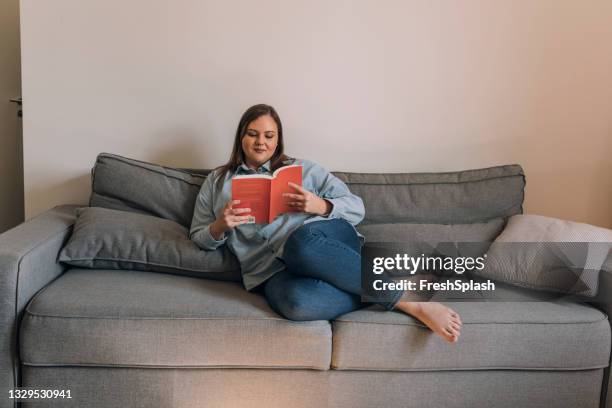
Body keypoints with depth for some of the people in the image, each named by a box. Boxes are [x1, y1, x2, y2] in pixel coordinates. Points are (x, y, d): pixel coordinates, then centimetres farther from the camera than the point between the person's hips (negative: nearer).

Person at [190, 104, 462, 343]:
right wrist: (221, 226, -5)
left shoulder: (302, 169, 18)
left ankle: (395, 294, -28)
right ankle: (405, 301, -26)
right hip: (272, 271, 0)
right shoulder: (217, 182, 21)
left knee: (302, 241, -41)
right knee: (298, 302, -40)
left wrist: (320, 206, -9)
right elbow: (199, 238, 18)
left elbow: (357, 207, 12)